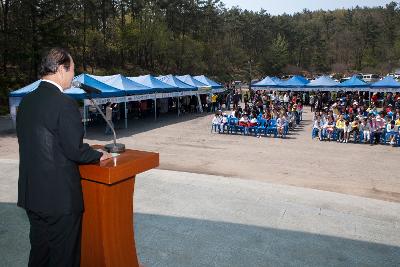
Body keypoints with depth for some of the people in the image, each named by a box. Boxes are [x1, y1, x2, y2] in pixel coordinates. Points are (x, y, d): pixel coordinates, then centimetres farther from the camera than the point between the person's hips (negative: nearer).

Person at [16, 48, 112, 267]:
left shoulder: (26, 101, 5)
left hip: (31, 193, 8)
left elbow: (29, 143, 10)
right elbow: (75, 149, -20)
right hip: (60, 196, -8)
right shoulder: (65, 104, -20)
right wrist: (99, 156, -1)